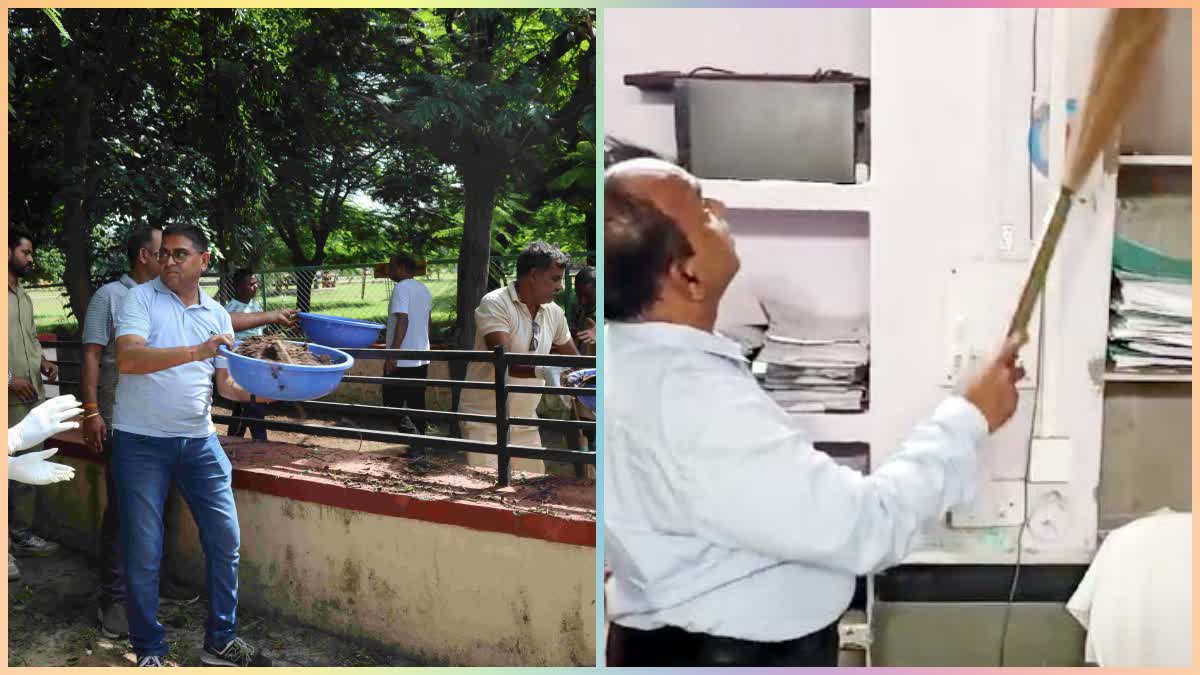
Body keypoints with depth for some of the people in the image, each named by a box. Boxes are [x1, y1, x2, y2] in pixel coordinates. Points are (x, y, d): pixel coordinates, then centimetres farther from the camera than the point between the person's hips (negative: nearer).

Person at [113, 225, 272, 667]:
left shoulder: (216, 313, 10)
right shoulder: (141, 299, -4)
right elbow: (127, 359, -22)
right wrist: (195, 352, -31)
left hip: (199, 439, 4)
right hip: (142, 441, -4)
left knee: (225, 538, 3)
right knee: (144, 552, 2)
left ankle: (221, 641, 18)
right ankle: (149, 651, 18)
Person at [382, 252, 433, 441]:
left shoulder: (402, 287, -12)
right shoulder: (425, 290, 13)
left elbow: (403, 320, -22)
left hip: (401, 360, -8)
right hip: (421, 359, 8)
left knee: (393, 404, -2)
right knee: (416, 404, 12)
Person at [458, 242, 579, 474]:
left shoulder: (554, 313, 5)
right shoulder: (495, 304, -16)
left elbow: (572, 357, 18)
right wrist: (540, 371, -43)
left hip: (526, 423, 7)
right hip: (486, 420, -6)